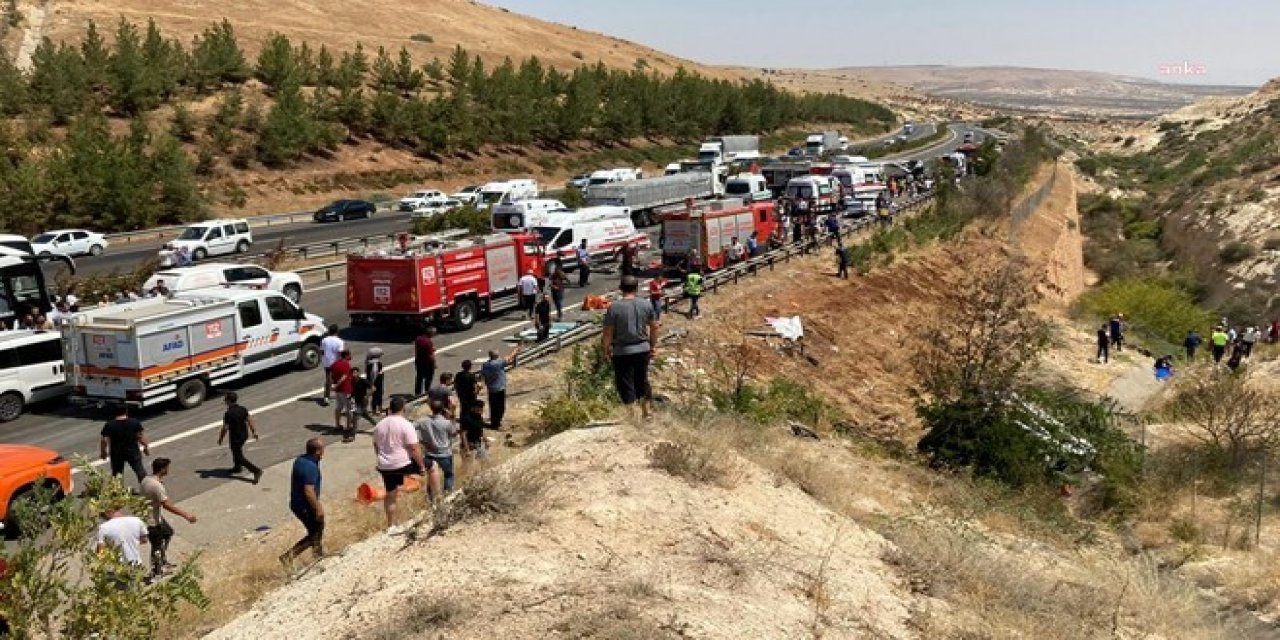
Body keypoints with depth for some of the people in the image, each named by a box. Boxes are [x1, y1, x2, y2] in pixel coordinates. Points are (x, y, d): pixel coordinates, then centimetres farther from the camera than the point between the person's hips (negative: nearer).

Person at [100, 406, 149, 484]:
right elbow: (141, 437, -8)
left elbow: (103, 441, -9)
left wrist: (103, 452, 5)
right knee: (140, 471, 14)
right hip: (133, 452, 0)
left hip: (116, 454, 0)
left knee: (116, 474, 13)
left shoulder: (109, 425, -11)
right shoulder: (135, 422, -11)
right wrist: (146, 447, 6)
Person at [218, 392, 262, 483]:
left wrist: (220, 438, -4)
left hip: (236, 438, -8)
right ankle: (237, 467, 49)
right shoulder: (243, 409, -5)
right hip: (244, 435, 8)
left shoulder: (228, 414, -24)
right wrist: (254, 432, 15)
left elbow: (225, 428, -19)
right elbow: (250, 421, 3)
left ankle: (256, 470, -7)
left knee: (239, 458, 4)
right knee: (237, 451, 31)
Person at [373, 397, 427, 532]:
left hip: (385, 467, 6)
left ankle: (391, 526, 24)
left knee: (390, 495, 17)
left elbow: (376, 447, 17)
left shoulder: (380, 425, 8)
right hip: (403, 464, -6)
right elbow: (414, 448, -16)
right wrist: (422, 466, -8)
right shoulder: (406, 425, -13)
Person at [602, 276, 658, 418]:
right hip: (643, 349, 4)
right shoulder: (646, 304, 0)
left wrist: (606, 350, 2)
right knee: (642, 381, 19)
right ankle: (646, 412, 27)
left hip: (622, 352, -4)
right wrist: (653, 346, 18)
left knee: (625, 384, 5)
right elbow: (654, 327, 7)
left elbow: (608, 332, -10)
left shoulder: (614, 307, -11)